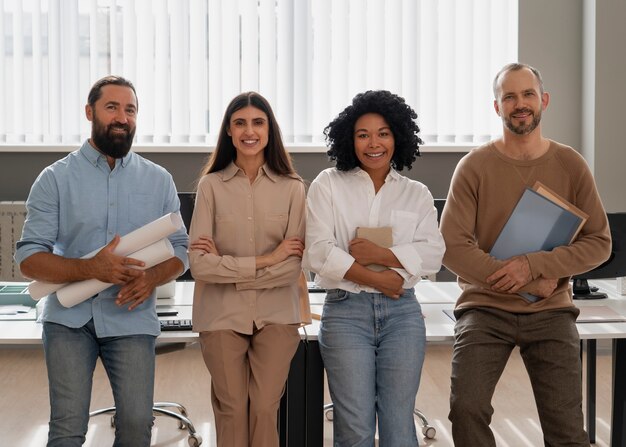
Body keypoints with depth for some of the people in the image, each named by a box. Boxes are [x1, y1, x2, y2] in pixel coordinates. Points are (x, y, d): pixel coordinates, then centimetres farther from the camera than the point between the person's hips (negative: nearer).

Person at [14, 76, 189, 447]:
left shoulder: (159, 180, 9)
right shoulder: (56, 178, 2)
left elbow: (180, 250, 11)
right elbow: (29, 259, -4)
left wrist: (153, 278, -13)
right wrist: (91, 268, -20)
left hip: (132, 318, 2)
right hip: (70, 318, -1)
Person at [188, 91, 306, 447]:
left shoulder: (292, 188, 1)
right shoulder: (211, 185, -2)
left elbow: (295, 265, -5)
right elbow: (199, 264, -9)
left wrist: (228, 266, -10)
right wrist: (264, 261, -12)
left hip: (276, 315, 0)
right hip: (223, 315, 0)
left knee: (265, 410, 1)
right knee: (232, 411, 6)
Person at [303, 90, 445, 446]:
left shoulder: (417, 195, 12)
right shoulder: (328, 185, 5)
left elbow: (433, 254, -1)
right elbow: (319, 253, -6)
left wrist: (381, 254, -14)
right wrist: (377, 280, -10)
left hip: (402, 313, 2)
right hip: (346, 312, -2)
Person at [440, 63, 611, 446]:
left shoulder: (570, 165, 1)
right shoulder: (475, 166, -3)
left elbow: (599, 242, -2)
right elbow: (452, 246, -10)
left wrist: (533, 266, -17)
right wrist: (527, 284, -14)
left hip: (551, 311, 1)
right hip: (485, 306, -1)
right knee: (467, 408, -16)